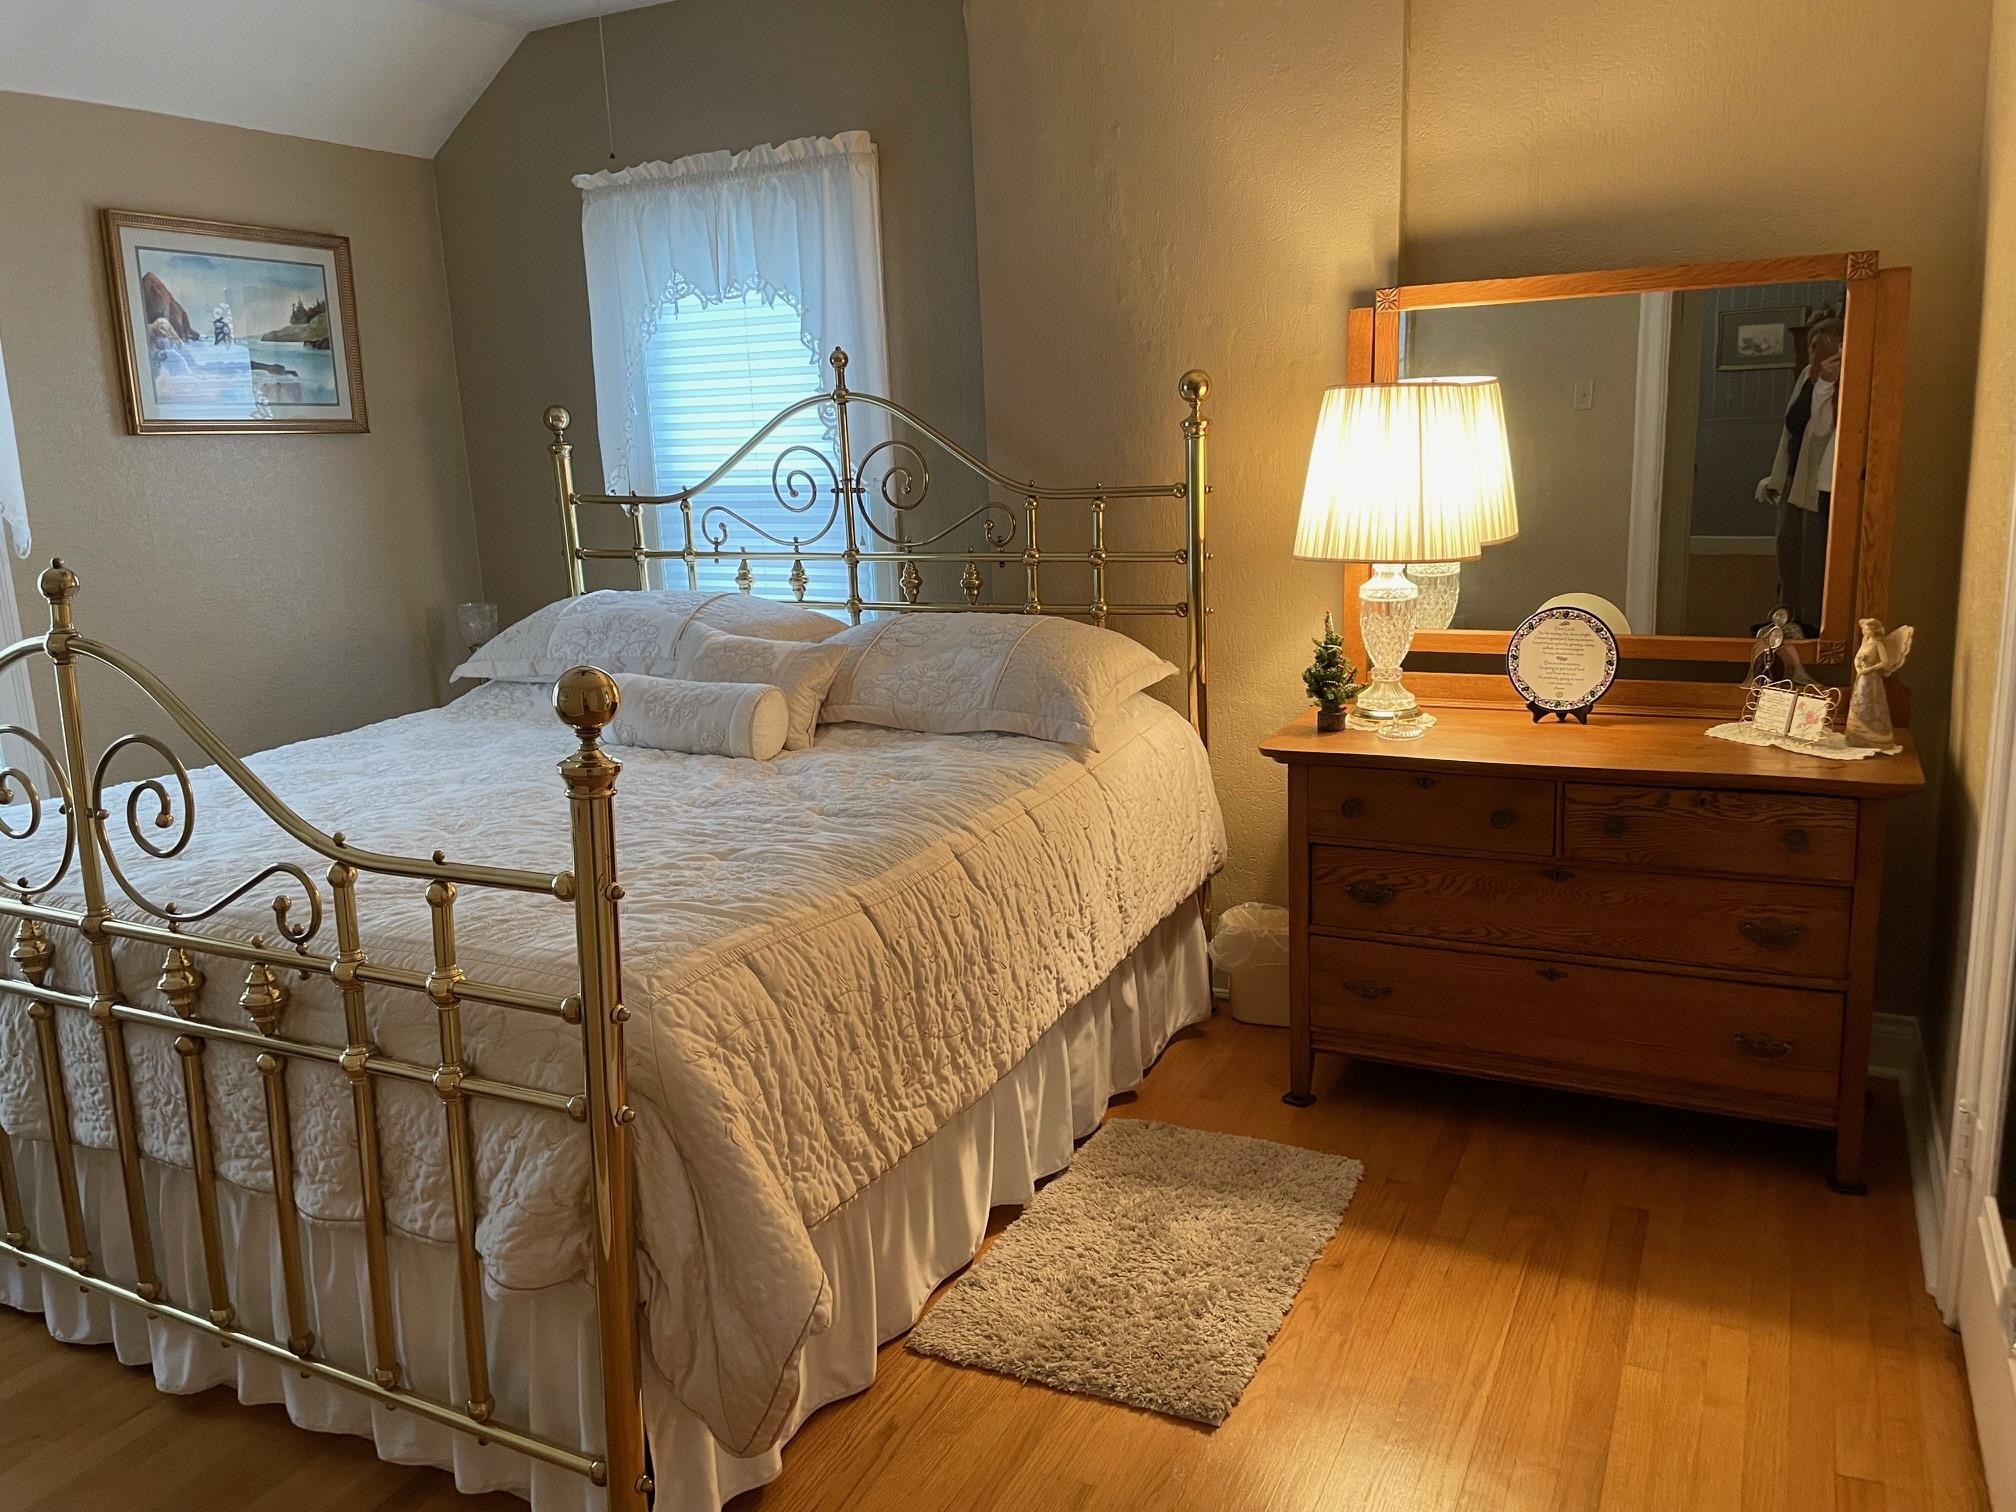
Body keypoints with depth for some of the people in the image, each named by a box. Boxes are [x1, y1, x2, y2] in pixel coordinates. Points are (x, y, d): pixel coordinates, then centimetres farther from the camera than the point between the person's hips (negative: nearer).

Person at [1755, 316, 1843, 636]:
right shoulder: (1807, 374, 9)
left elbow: (1821, 426, -25)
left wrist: (1824, 383, -31)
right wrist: (1776, 478, 17)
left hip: (1820, 480, -8)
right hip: (1794, 476, 8)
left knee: (1814, 553, -2)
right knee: (1787, 547, 15)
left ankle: (1811, 621, 7)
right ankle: (1787, 614, 28)